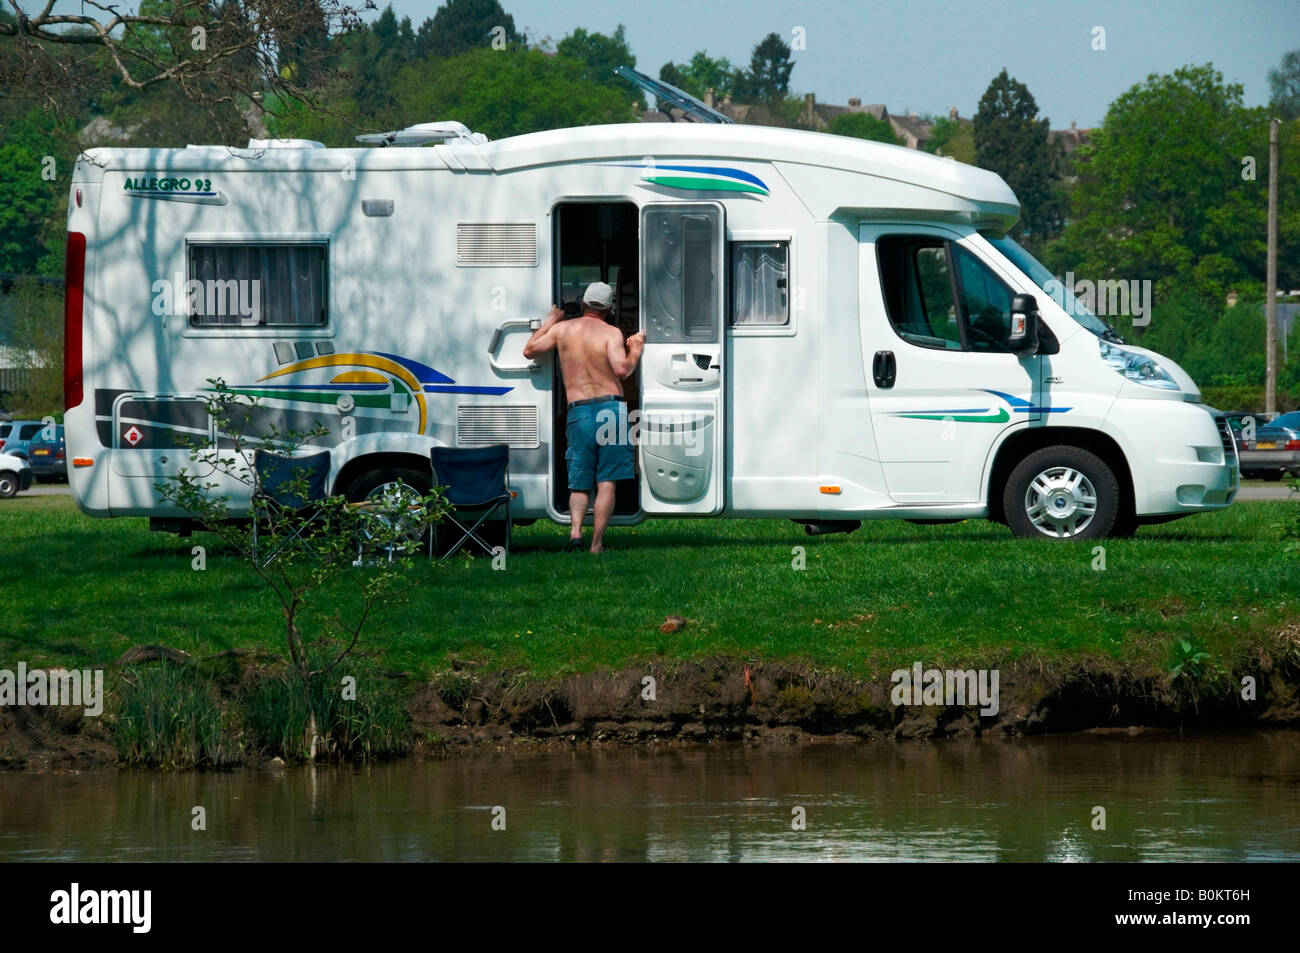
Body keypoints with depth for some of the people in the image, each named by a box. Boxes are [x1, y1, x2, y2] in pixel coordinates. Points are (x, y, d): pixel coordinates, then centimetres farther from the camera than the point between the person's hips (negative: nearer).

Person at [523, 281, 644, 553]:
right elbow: (621, 369, -16)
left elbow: (529, 351, 15)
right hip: (610, 408, -2)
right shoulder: (611, 333, -3)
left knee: (579, 482, 10)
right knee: (606, 482, 1)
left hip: (578, 411, 2)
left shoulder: (562, 329, 7)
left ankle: (575, 528, -13)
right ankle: (597, 544, -3)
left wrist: (549, 322, 26)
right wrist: (636, 350, 1)